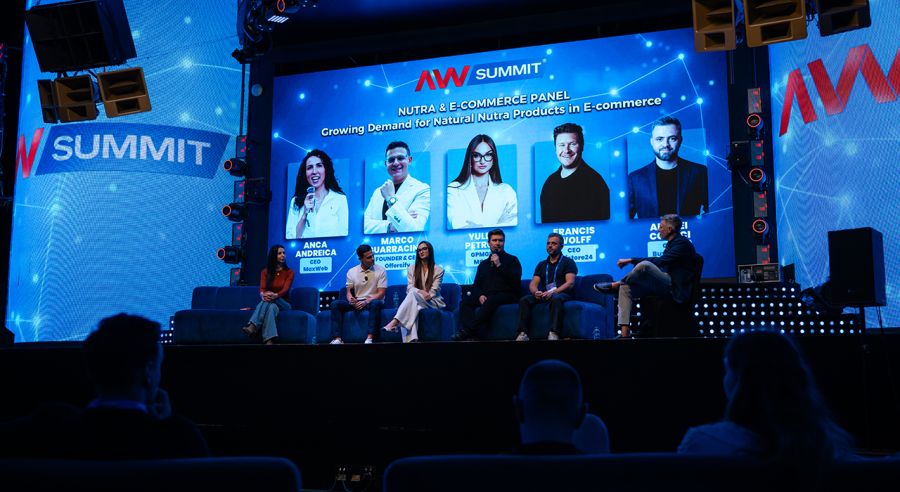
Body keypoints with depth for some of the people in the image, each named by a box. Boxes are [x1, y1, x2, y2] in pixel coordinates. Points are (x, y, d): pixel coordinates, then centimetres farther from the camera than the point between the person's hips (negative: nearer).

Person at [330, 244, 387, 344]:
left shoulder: (380, 271, -1)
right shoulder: (351, 272, 8)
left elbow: (381, 293, -7)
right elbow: (349, 292, 7)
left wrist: (366, 302, -23)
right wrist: (351, 300, -18)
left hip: (372, 302, -3)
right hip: (356, 302, 3)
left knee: (376, 303, -39)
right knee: (335, 304, -20)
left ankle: (370, 338, -47)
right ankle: (338, 338, -32)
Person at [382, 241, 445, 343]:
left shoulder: (438, 270, 7)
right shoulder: (411, 268, 15)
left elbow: (434, 291, -3)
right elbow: (410, 288, 3)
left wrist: (416, 292, -22)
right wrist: (420, 291, -21)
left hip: (433, 302, -2)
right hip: (416, 301, 2)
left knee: (413, 294, -35)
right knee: (413, 306, -39)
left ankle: (395, 321, -50)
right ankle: (411, 339, -56)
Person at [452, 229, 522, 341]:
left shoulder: (512, 260, 12)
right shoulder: (483, 264, 25)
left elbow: (515, 280, -5)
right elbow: (476, 285, 19)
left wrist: (499, 265, -8)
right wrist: (480, 295, -5)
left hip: (506, 296, -5)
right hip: (486, 296, 5)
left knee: (490, 300, -38)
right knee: (465, 301, -22)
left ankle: (468, 330, -41)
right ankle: (469, 331, -41)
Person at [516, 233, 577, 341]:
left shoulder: (568, 262, 8)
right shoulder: (542, 264, 23)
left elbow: (570, 283, -7)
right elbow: (533, 283, 12)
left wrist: (553, 292, -23)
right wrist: (536, 292, -14)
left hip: (561, 294, -5)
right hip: (544, 295, 5)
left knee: (555, 299, -39)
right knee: (524, 300, -22)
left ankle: (554, 334, -51)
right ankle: (523, 334, -33)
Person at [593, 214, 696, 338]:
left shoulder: (682, 243, -10)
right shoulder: (672, 243, 20)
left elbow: (660, 261, -19)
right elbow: (658, 262, 23)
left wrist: (631, 260, -14)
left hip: (675, 289, -10)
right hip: (664, 284, 10)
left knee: (644, 265, -33)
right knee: (626, 288, -2)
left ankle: (615, 285, -8)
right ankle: (625, 333, -11)